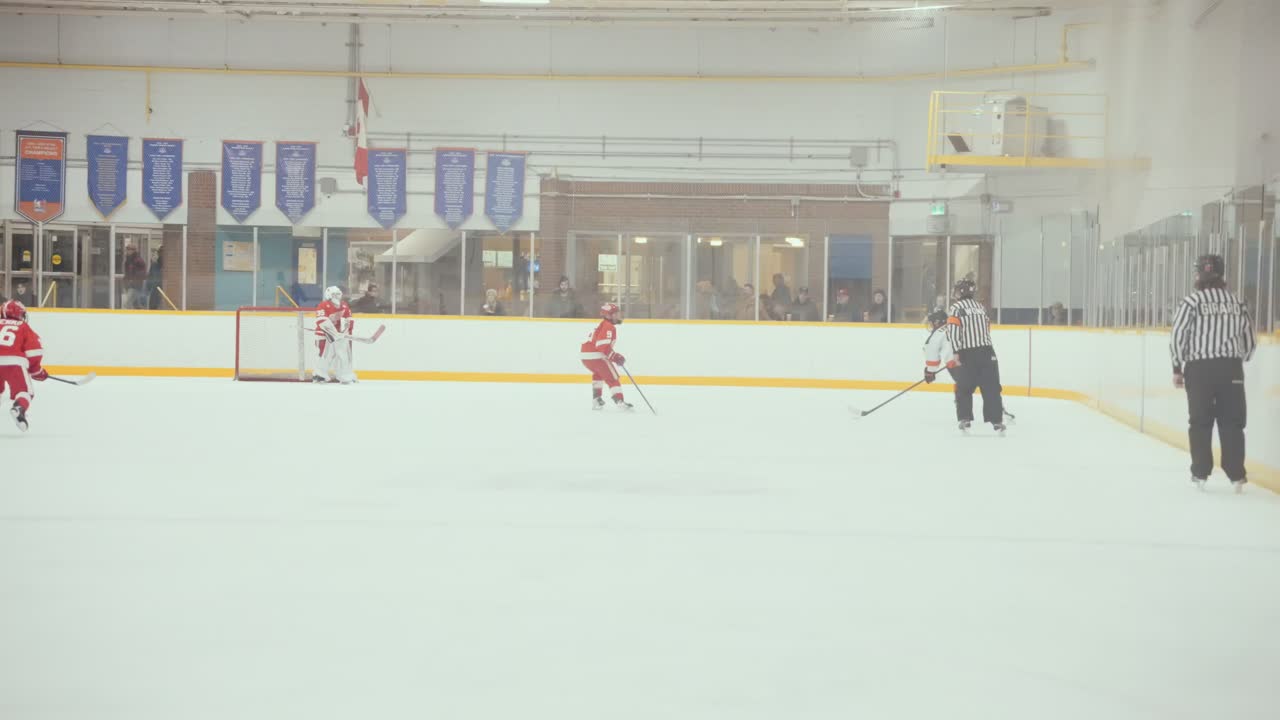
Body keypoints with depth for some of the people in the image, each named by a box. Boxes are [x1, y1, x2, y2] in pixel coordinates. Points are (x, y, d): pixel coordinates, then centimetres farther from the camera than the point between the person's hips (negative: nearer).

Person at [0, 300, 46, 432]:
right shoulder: (24, 328, 15)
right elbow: (34, 351, 7)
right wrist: (36, 371, 20)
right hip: (15, 363, -2)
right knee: (24, 392, 6)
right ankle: (19, 409, -24)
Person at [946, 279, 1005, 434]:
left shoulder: (956, 308, 0)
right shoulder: (981, 307, 18)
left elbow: (953, 331, -13)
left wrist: (957, 351, -15)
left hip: (968, 354, -4)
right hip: (987, 352, 4)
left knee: (964, 389, 7)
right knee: (991, 388, 4)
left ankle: (965, 420, 0)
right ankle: (997, 421, 0)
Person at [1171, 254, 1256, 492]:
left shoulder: (1192, 302, -6)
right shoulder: (1238, 304, 6)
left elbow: (1177, 337, -7)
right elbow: (1250, 341, 11)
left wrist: (1178, 368, 4)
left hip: (1199, 369, -2)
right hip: (1231, 370, 2)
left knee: (1200, 422, 7)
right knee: (1232, 423, 6)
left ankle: (1200, 473, 7)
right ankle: (1236, 475, 2)